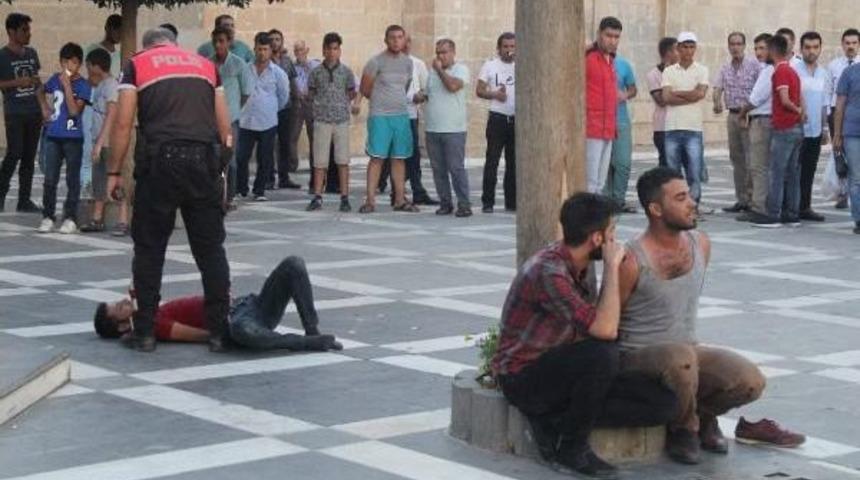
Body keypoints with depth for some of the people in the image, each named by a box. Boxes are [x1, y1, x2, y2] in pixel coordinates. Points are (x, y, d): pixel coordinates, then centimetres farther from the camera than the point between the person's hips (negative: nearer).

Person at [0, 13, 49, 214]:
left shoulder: (31, 53, 12)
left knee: (29, 157, 5)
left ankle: (24, 200, 10)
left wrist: (44, 106, 14)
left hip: (33, 112, 6)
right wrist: (18, 82, -18)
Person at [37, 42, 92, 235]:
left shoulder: (83, 85, -8)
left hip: (73, 138, -4)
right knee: (50, 179, 4)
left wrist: (67, 85, -20)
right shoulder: (55, 79, 5)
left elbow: (74, 110, -17)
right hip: (53, 136, 4)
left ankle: (70, 218, 10)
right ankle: (47, 217, 11)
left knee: (72, 179, 4)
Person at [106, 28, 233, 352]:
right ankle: (219, 331, 8)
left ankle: (145, 332, 8)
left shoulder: (137, 64, 11)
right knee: (211, 249, 9)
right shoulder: (205, 65, 19)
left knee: (149, 249, 8)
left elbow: (123, 124, 2)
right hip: (205, 160, 2)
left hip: (160, 161, -2)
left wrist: (114, 172, 6)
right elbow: (225, 127, 14)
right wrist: (221, 168, 21)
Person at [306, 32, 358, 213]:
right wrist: (320, 105, 5)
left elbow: (351, 94, 14)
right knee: (319, 161, -1)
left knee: (343, 161, 0)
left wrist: (345, 105, 3)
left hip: (342, 120, 0)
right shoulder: (316, 72, 6)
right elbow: (311, 94, 14)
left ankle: (344, 198, 4)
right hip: (322, 121, 0)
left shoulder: (346, 72, 6)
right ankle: (317, 197, 6)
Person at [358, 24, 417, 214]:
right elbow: (364, 90, 0)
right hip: (380, 117, -5)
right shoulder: (376, 62, -6)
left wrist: (396, 100, 12)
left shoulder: (407, 62, 10)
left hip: (402, 115, 5)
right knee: (377, 158, -7)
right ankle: (370, 200, -5)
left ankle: (400, 200, 12)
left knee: (399, 158, 7)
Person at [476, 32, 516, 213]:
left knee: (514, 162, 6)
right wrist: (494, 94, -15)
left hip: (516, 119, 2)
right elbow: (479, 91, 3)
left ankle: (512, 202, 13)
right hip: (497, 118, -2)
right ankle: (487, 202, -1)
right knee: (492, 160, -4)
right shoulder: (490, 66, 5)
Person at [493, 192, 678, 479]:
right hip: (524, 377, -8)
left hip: (562, 370, 8)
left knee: (664, 404, -8)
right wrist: (612, 266, -21)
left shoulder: (581, 268, 7)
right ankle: (573, 447, -15)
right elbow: (605, 329, -29)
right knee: (603, 354, -37)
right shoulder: (548, 271, -24)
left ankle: (555, 420, -3)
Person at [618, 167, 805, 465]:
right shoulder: (632, 261, -19)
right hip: (639, 357, -6)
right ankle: (683, 428, -9)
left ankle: (701, 414, 13)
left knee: (750, 381, -19)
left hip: (687, 350, 6)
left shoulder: (701, 244, 3)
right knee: (681, 357, -40)